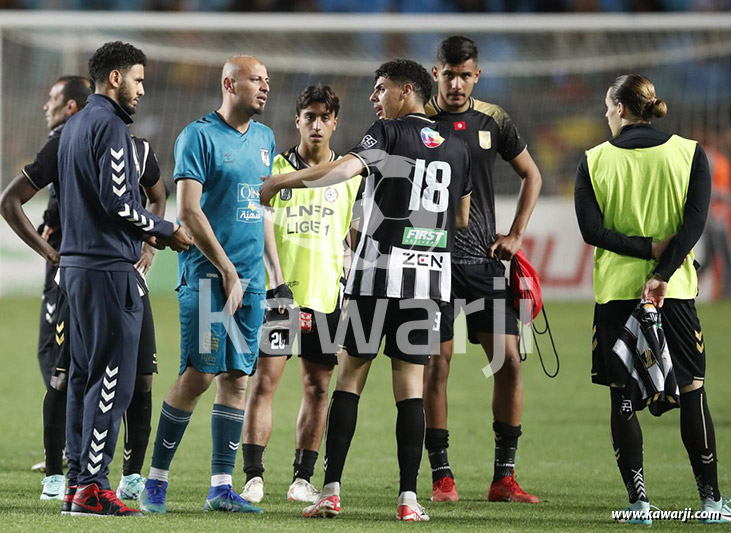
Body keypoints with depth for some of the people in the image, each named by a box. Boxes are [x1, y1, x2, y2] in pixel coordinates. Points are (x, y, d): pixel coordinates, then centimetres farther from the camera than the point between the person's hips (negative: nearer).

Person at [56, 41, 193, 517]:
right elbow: (117, 200, -19)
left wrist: (142, 231, 17)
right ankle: (92, 485, -12)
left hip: (77, 264, 10)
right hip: (109, 268, -10)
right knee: (112, 379, -9)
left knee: (84, 375, 12)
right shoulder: (110, 126, -12)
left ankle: (78, 480, 13)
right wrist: (166, 231, -7)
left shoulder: (75, 125, 18)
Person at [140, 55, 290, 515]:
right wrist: (227, 271, -14)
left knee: (237, 378, 4)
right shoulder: (200, 136, -7)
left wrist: (277, 275, 17)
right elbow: (189, 210, -12)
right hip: (207, 275, -7)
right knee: (199, 375, -10)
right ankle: (157, 479, 0)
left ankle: (222, 486, 7)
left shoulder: (264, 138, 15)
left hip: (249, 278, 7)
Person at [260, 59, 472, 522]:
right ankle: (409, 497, -3)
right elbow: (462, 219, 21)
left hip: (379, 270, -4)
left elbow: (345, 168, -21)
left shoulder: (390, 132, -4)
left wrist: (281, 181, -19)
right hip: (430, 273, 4)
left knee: (351, 374, 2)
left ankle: (332, 491, -2)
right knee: (411, 380, 5)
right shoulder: (457, 146, 13)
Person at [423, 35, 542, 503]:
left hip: (483, 260, 3)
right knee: (436, 365, -4)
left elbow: (531, 174, 20)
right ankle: (442, 477, 4)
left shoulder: (493, 121, 6)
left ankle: (504, 477, 3)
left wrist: (517, 234, 10)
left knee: (509, 360, -4)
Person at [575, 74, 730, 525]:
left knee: (623, 398, 5)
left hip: (615, 291, 0)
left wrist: (649, 248, -8)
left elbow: (592, 229, -7)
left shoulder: (595, 162, 1)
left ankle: (638, 499, -1)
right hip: (676, 291, 0)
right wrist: (662, 272, -13)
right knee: (692, 392, 8)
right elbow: (694, 222, -8)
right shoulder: (689, 153, 1)